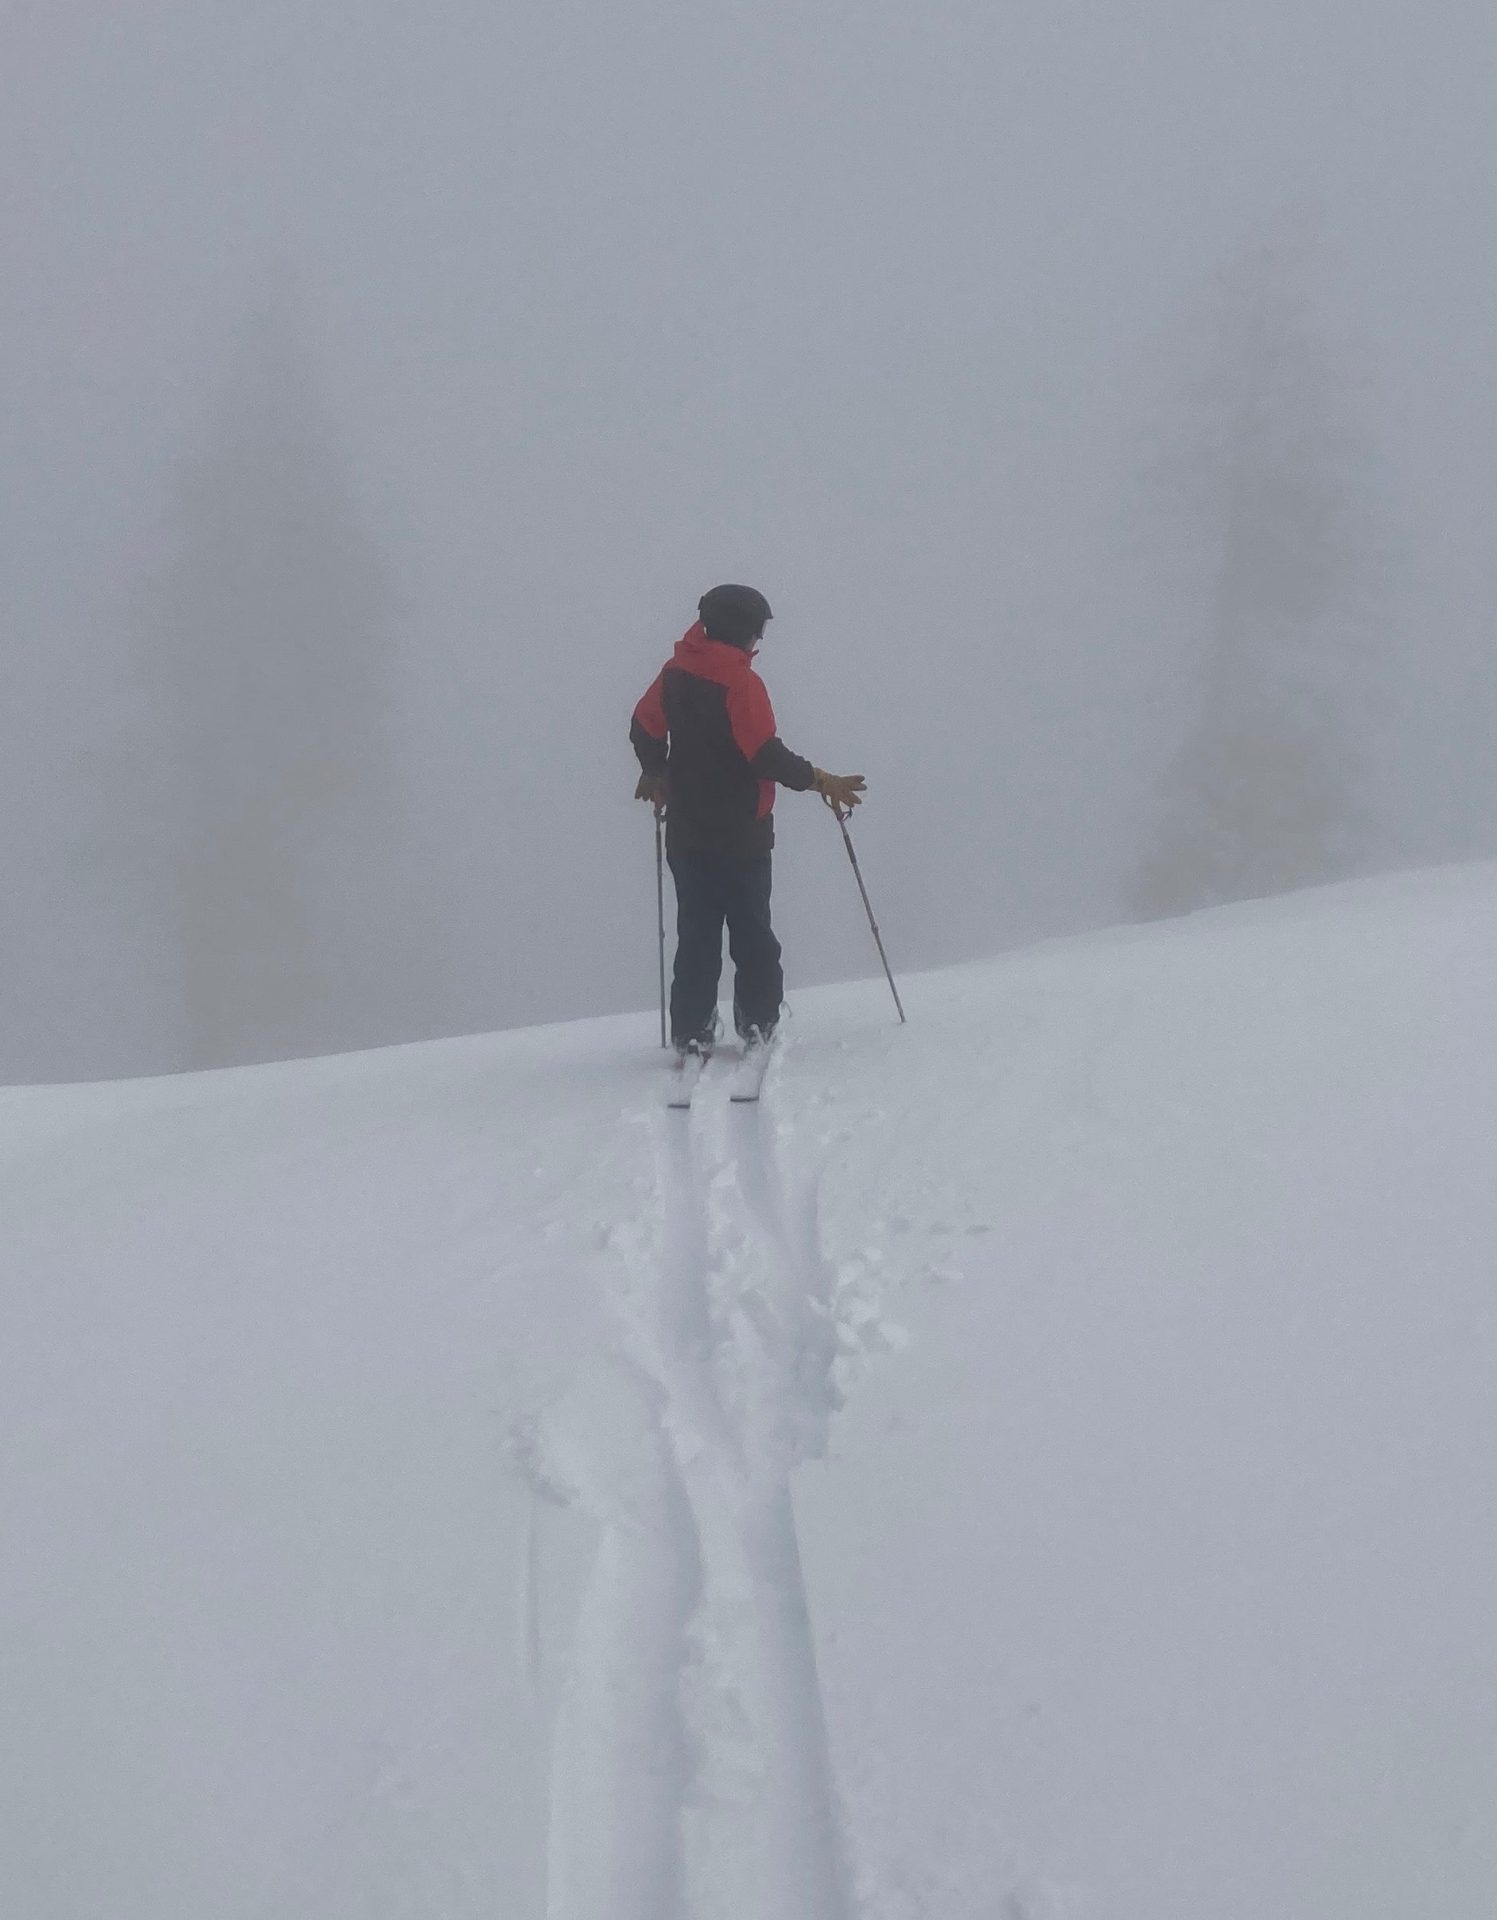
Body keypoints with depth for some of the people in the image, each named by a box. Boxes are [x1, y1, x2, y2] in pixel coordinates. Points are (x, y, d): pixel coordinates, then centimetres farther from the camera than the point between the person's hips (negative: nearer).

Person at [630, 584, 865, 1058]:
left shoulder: (676, 671, 3)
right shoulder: (741, 683, -17)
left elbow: (645, 726, 14)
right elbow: (767, 755, -22)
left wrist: (656, 774, 30)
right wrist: (820, 782, -13)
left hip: (686, 832, 5)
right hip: (742, 833, -5)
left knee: (696, 932, 9)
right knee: (751, 930, 9)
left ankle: (691, 1031, 5)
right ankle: (757, 1019, 10)